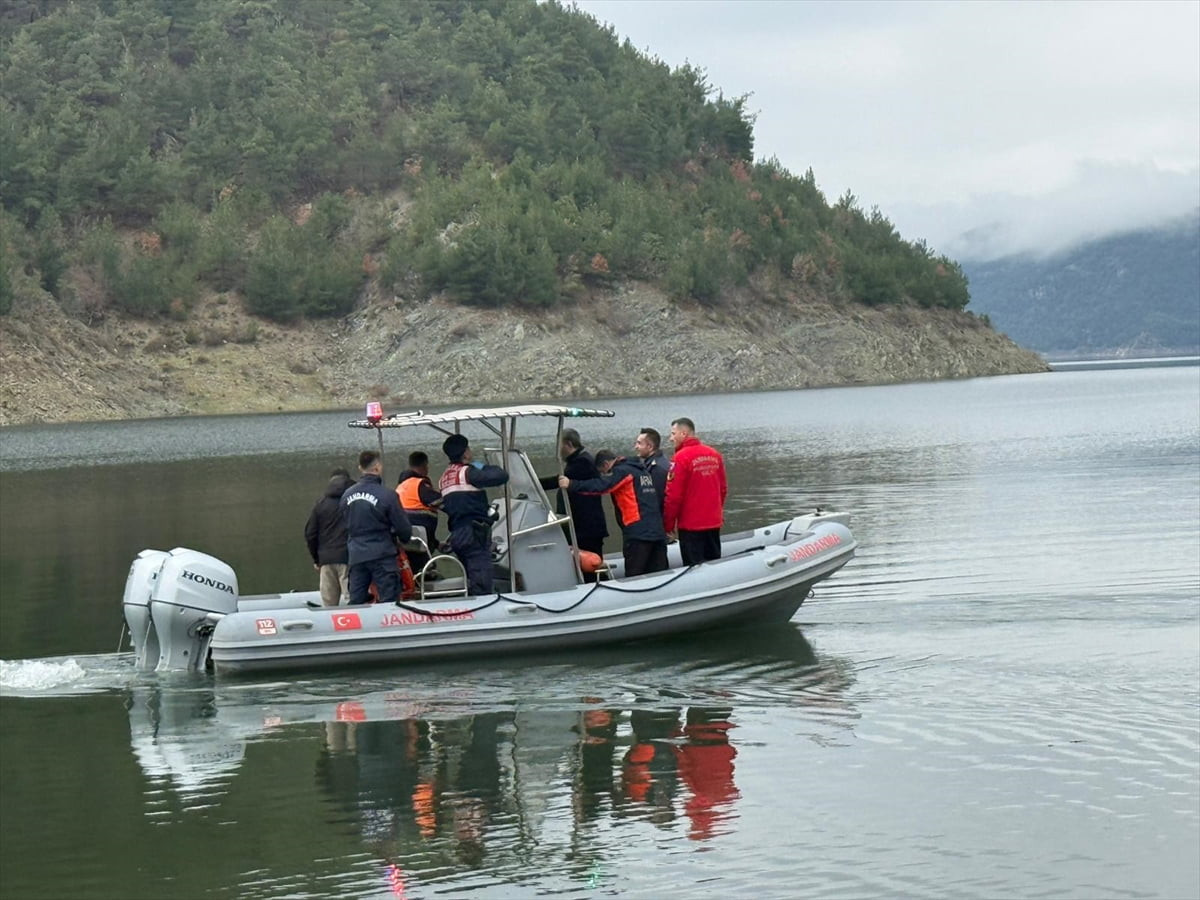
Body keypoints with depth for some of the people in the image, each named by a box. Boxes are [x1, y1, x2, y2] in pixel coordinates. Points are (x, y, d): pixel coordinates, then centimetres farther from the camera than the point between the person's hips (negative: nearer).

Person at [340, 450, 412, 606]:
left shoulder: (347, 495, 3)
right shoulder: (387, 495, -13)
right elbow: (404, 528, -6)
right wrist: (404, 539, 16)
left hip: (356, 556, 5)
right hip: (381, 556, -5)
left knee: (355, 602, 8)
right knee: (389, 602, -3)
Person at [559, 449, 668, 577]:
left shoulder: (622, 471, -4)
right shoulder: (642, 470, 23)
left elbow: (601, 485, -20)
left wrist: (571, 485, -20)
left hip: (638, 533, -8)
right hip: (658, 533, 8)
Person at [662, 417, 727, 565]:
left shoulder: (681, 457, -15)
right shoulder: (715, 455, 4)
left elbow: (673, 496, -16)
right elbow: (723, 489, 12)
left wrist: (668, 524, -6)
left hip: (691, 525, -6)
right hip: (714, 523, 7)